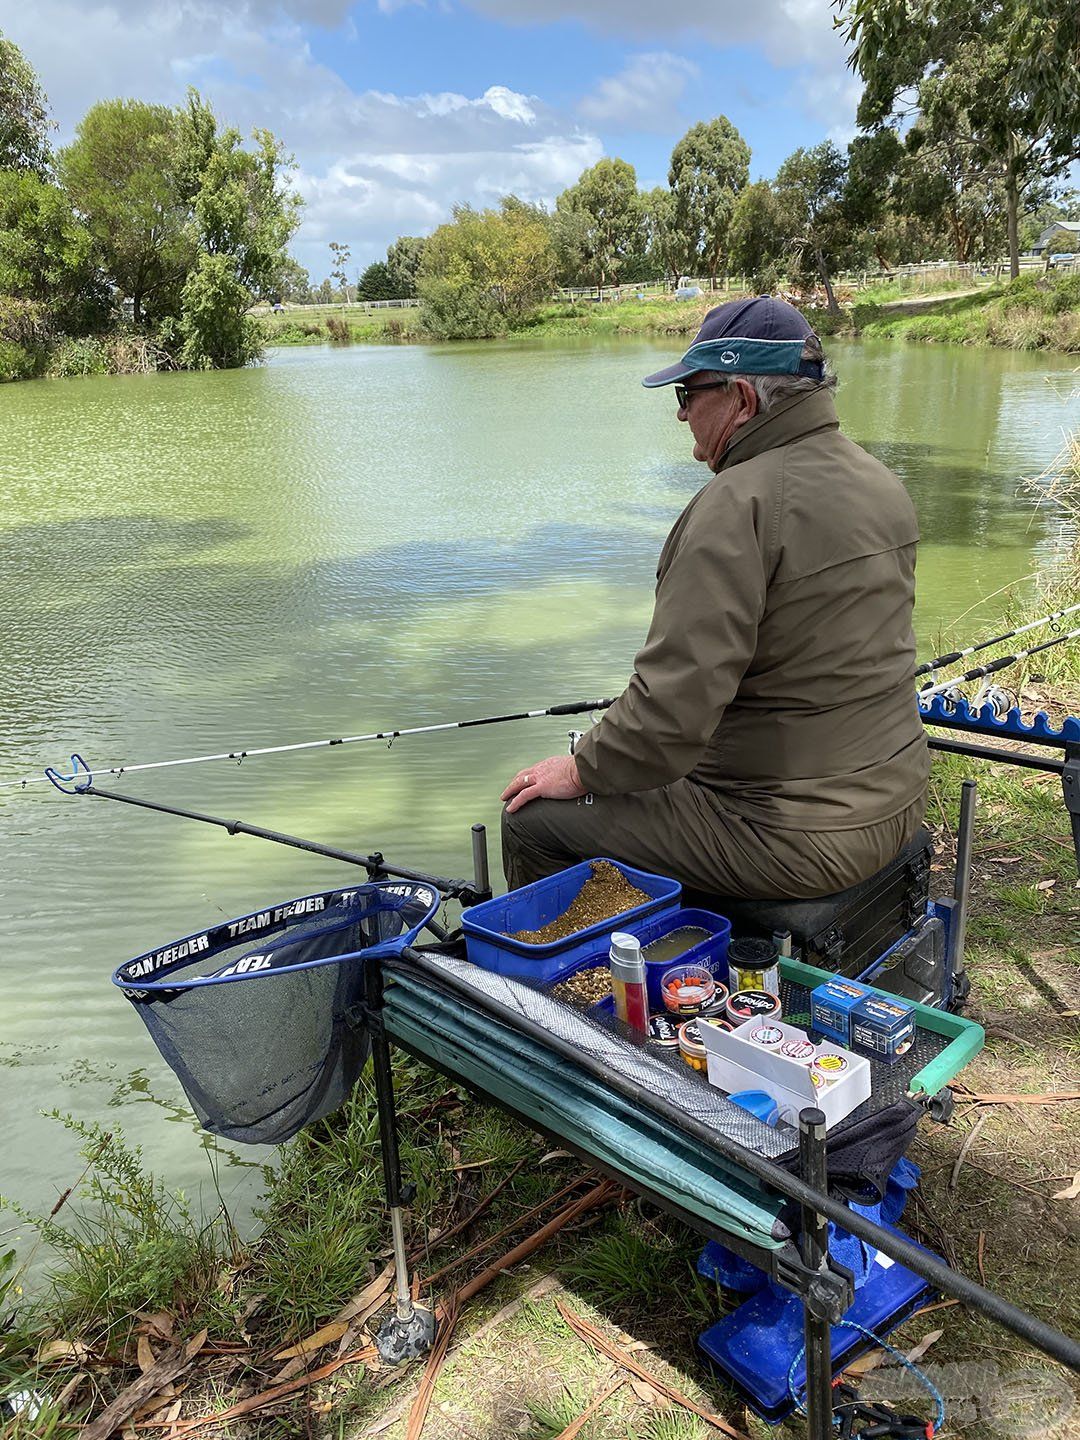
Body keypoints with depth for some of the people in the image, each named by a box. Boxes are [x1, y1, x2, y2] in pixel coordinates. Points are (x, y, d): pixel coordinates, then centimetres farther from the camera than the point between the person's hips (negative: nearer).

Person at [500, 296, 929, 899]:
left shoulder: (737, 505, -23)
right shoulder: (884, 484, 7)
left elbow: (674, 709, -28)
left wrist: (581, 769, -11)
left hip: (795, 840, -10)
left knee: (532, 816, 2)